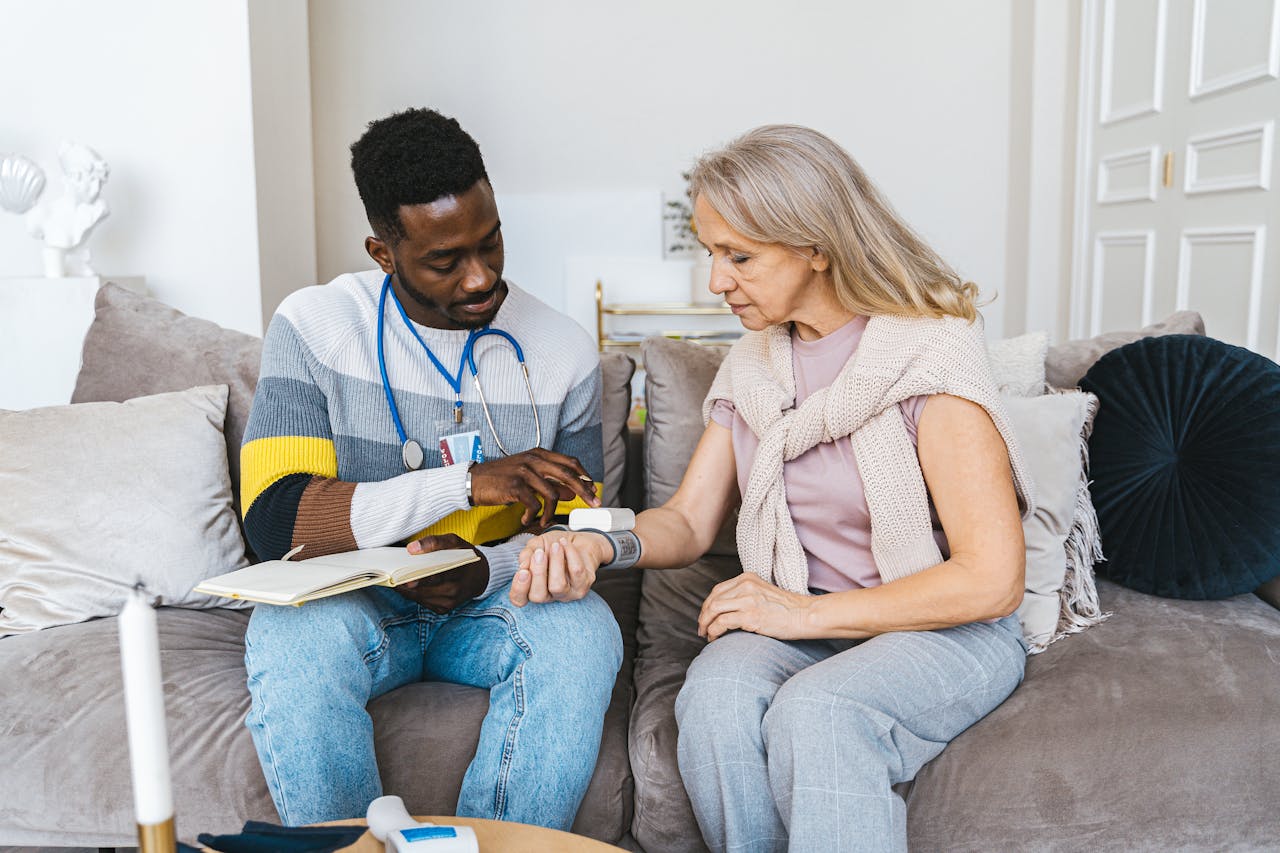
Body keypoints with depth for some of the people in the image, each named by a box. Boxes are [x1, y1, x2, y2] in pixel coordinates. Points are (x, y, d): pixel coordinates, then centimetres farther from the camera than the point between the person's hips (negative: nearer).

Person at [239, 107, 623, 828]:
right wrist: (467, 482, -27)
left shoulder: (562, 352, -3)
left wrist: (484, 570, -21)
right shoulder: (314, 326, -8)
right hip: (351, 600, 0)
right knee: (294, 637, -33)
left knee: (584, 633, -29)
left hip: (494, 604, 1)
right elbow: (273, 521, -18)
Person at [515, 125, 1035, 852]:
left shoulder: (930, 356, -15)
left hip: (949, 630, -4)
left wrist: (807, 611, -17)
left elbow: (991, 580, -18)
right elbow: (689, 522, 5)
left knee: (815, 714, -35)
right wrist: (600, 545, -17)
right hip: (805, 624, 5)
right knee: (715, 694, -27)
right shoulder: (751, 366, 6)